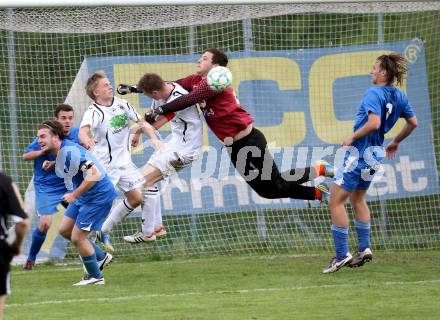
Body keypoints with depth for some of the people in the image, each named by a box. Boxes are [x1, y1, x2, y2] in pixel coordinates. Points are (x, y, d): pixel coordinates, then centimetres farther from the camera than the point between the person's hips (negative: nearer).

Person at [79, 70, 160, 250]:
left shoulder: (122, 104, 2)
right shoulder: (94, 112, -18)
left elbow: (141, 122, 10)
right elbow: (83, 131, -37)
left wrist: (154, 139, -7)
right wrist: (87, 141, -61)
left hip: (124, 161, 7)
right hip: (104, 166, -7)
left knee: (136, 198, 8)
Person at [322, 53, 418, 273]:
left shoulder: (373, 94, -19)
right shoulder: (399, 96, 6)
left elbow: (374, 123, -32)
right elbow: (413, 123, 16)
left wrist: (352, 137, -18)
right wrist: (395, 142, 28)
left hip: (359, 153, -9)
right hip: (375, 154, 9)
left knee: (335, 201, -3)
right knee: (357, 198, 26)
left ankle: (342, 254, -5)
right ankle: (364, 249, 25)